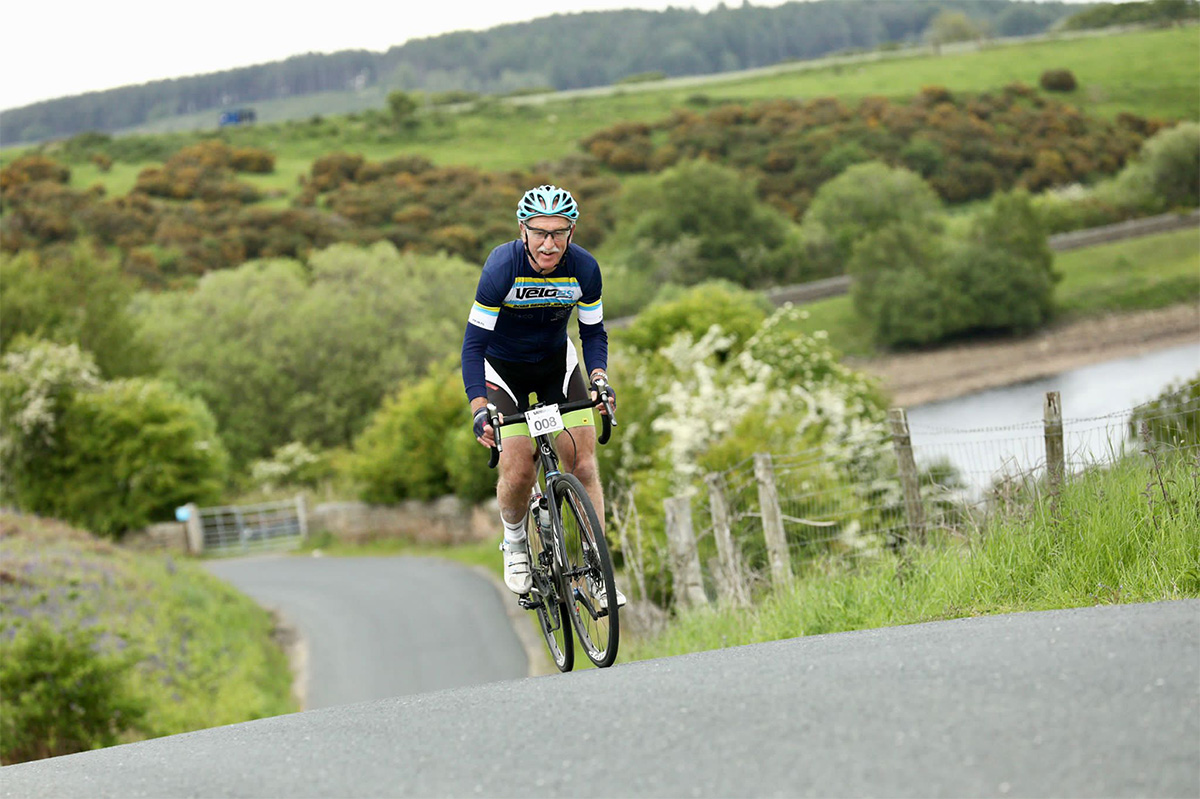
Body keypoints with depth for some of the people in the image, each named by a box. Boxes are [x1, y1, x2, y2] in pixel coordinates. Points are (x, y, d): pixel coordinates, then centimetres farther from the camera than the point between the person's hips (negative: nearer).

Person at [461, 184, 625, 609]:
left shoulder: (584, 268, -21)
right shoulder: (502, 268, -29)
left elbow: (593, 331, -6)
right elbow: (473, 344, -26)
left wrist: (599, 378, -26)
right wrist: (479, 410, -37)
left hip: (557, 362, 2)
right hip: (502, 368, -2)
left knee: (582, 463, -10)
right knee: (518, 473, -14)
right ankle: (514, 542, 17)